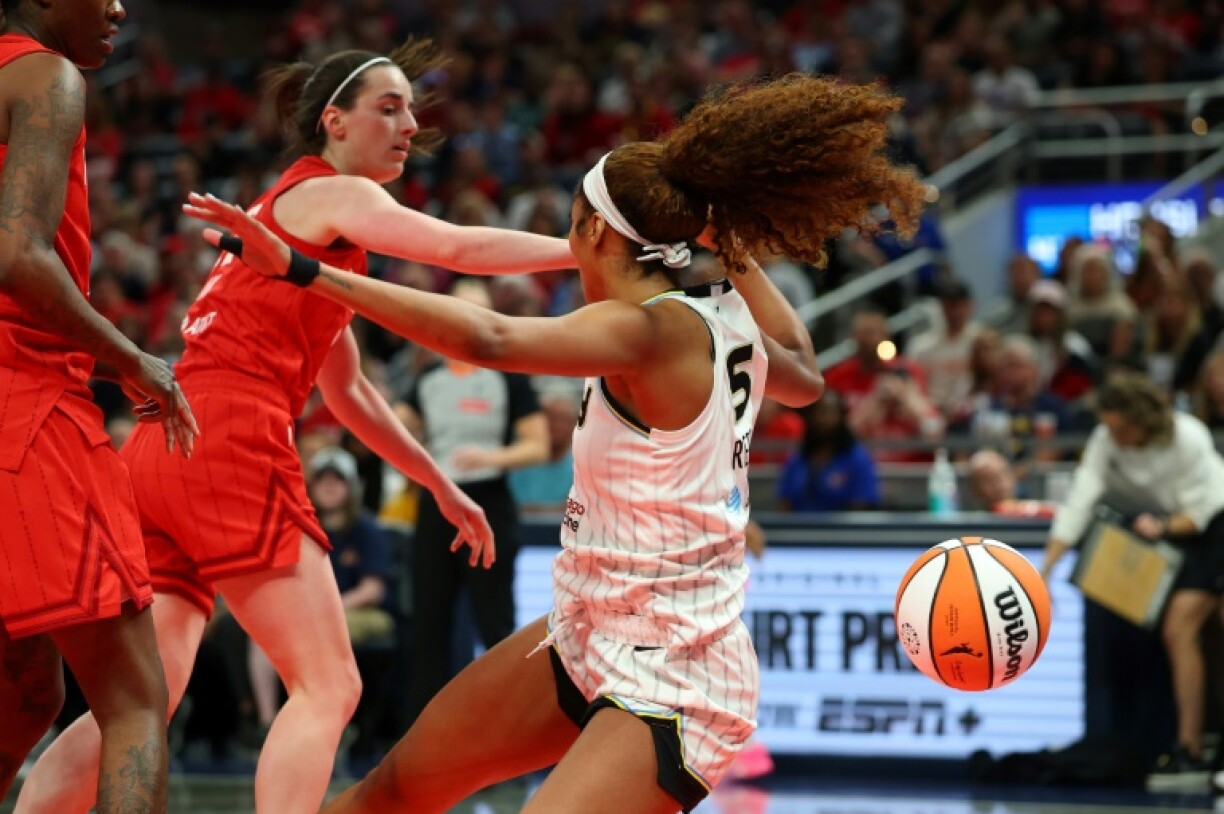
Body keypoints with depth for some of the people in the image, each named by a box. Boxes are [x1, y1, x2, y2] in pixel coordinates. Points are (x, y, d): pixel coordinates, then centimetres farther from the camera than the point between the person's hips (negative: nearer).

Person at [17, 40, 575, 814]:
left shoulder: (297, 208, 29)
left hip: (163, 450, 9)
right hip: (229, 449, -9)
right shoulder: (332, 194, 2)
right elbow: (458, 248, -13)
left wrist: (442, 486, 37)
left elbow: (348, 391, 35)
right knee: (328, 686, -8)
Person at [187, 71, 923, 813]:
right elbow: (803, 376, 27)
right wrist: (733, 249, 26)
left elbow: (491, 339, -37)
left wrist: (306, 270, -39)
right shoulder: (729, 322, 4)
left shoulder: (654, 328, -22)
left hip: (668, 689, -10)